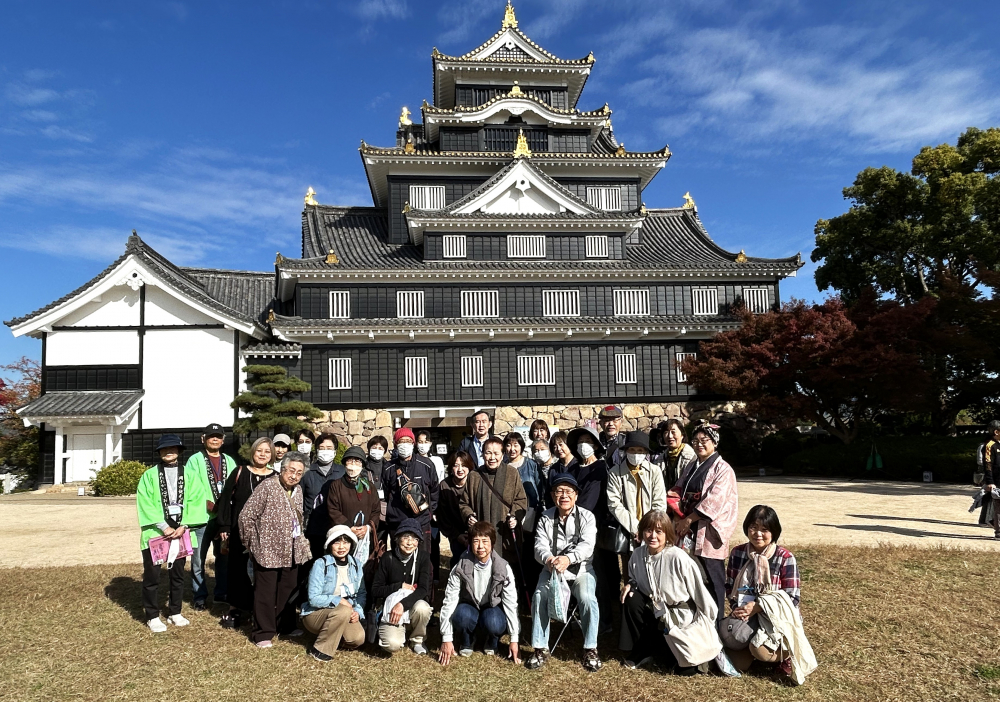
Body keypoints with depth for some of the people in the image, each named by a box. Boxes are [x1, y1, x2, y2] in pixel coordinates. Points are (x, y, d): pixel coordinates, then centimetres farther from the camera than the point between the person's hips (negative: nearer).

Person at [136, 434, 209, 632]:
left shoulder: (188, 475, 6)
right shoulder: (149, 475, 1)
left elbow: (196, 501, -2)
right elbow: (145, 504, -8)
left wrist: (184, 526, -13)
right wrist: (163, 527, -15)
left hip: (180, 532, 2)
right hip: (156, 532, -2)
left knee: (178, 574, 12)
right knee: (152, 575, 2)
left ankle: (175, 613, 25)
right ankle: (152, 617, 15)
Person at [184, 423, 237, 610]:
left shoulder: (229, 461, 12)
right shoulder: (195, 460, -1)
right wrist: (206, 503, -19)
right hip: (202, 518, -4)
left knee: (224, 556, 13)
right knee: (198, 559, 3)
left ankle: (222, 593, 25)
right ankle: (199, 596, 17)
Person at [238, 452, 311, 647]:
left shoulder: (297, 490, 8)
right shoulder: (267, 487, -14)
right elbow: (246, 516, -13)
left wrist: (301, 542, 11)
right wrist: (254, 543, -7)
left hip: (292, 551, 7)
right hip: (268, 551, -7)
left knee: (289, 590, 16)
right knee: (266, 593, 3)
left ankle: (287, 626, 32)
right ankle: (263, 633, 15)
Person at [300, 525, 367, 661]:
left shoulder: (356, 564, 3)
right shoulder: (321, 564, -13)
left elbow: (362, 593, 4)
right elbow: (314, 599, -17)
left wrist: (358, 611, -13)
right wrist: (338, 600, -21)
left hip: (346, 613, 5)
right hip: (316, 614, -4)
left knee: (358, 638, -23)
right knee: (344, 611, -34)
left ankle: (333, 637, 10)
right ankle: (321, 649, -14)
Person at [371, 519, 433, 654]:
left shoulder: (422, 557, -6)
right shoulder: (388, 558, -6)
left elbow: (424, 590, -16)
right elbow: (375, 591, -3)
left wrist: (403, 604, -29)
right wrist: (400, 586, -14)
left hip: (413, 605, 1)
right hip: (390, 609, -1)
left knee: (422, 607, -34)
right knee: (392, 644, -29)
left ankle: (417, 640, -2)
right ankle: (401, 632, 9)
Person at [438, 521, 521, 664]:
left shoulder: (503, 568, -18)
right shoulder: (461, 568, -19)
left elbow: (511, 603, -14)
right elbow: (449, 601, -18)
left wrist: (514, 639, -13)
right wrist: (446, 639, -21)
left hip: (493, 609, 0)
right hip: (469, 608, 0)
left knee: (494, 623, -35)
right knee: (462, 615, -35)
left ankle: (492, 642, 3)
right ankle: (466, 642, 0)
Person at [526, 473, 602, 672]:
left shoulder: (586, 517, -4)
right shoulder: (546, 518, 2)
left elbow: (587, 545, -19)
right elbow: (540, 546, -10)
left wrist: (568, 558, -40)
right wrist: (548, 559, -35)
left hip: (581, 569, -2)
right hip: (552, 569, 2)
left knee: (587, 598, -29)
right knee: (539, 597, -24)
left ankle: (590, 649, -11)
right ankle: (540, 649, -10)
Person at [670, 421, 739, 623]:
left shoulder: (722, 469, -6)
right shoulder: (691, 466, 15)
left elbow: (714, 500, -15)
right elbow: (677, 492, 16)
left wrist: (689, 519, -15)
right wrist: (679, 512, -4)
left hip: (708, 532, -6)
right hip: (688, 532, 6)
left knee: (712, 579, 0)